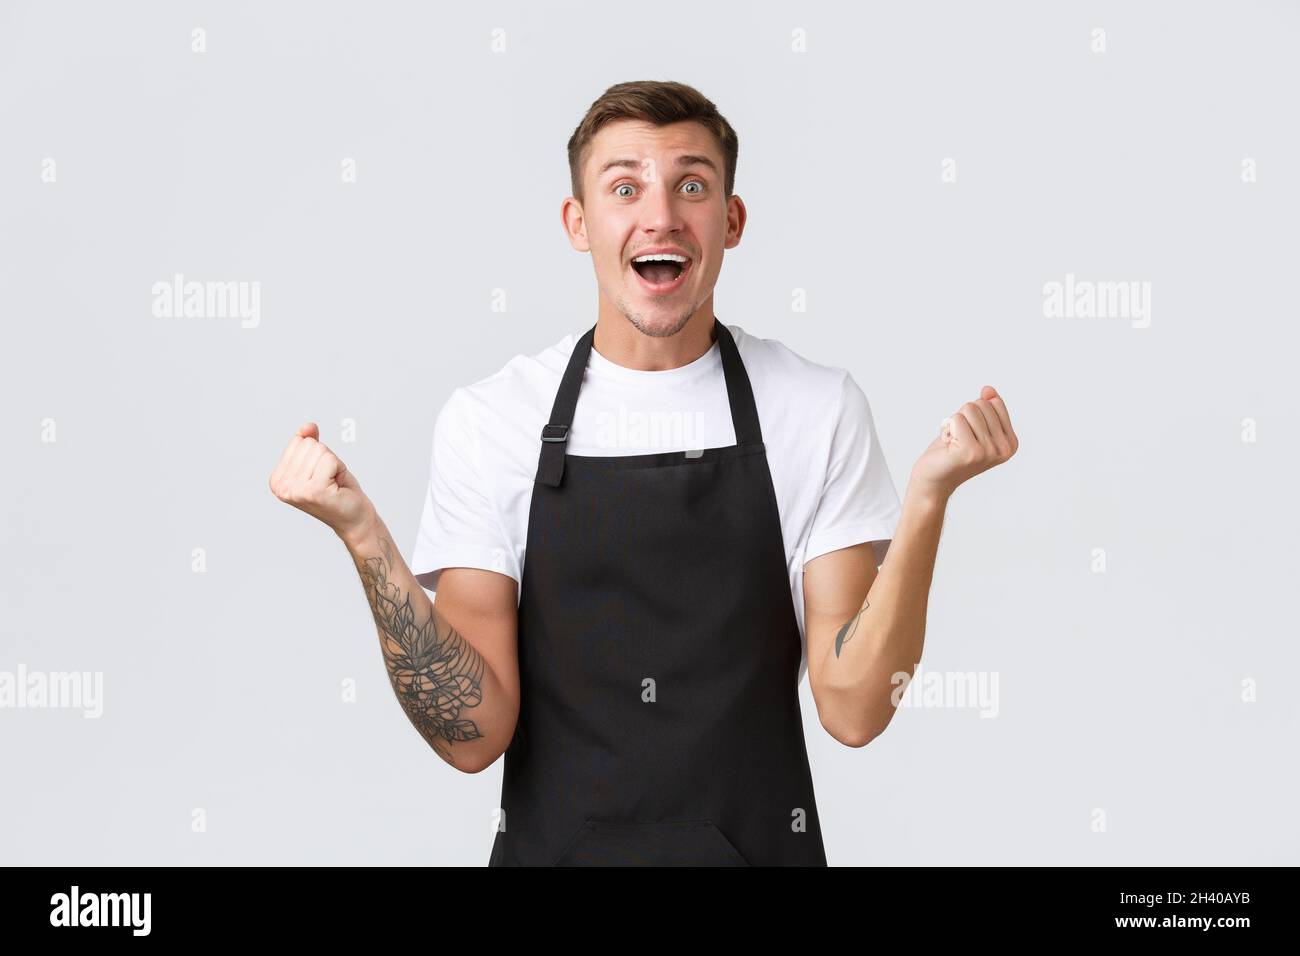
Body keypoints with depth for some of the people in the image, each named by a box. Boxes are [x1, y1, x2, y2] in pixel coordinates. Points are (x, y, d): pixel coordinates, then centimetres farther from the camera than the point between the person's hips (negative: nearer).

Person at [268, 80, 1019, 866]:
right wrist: (364, 533, -23)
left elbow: (854, 709, -11)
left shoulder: (820, 409, -8)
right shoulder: (486, 420, -9)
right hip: (554, 846, 0)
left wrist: (927, 498, -21)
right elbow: (475, 733, -12)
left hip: (760, 847, 0)